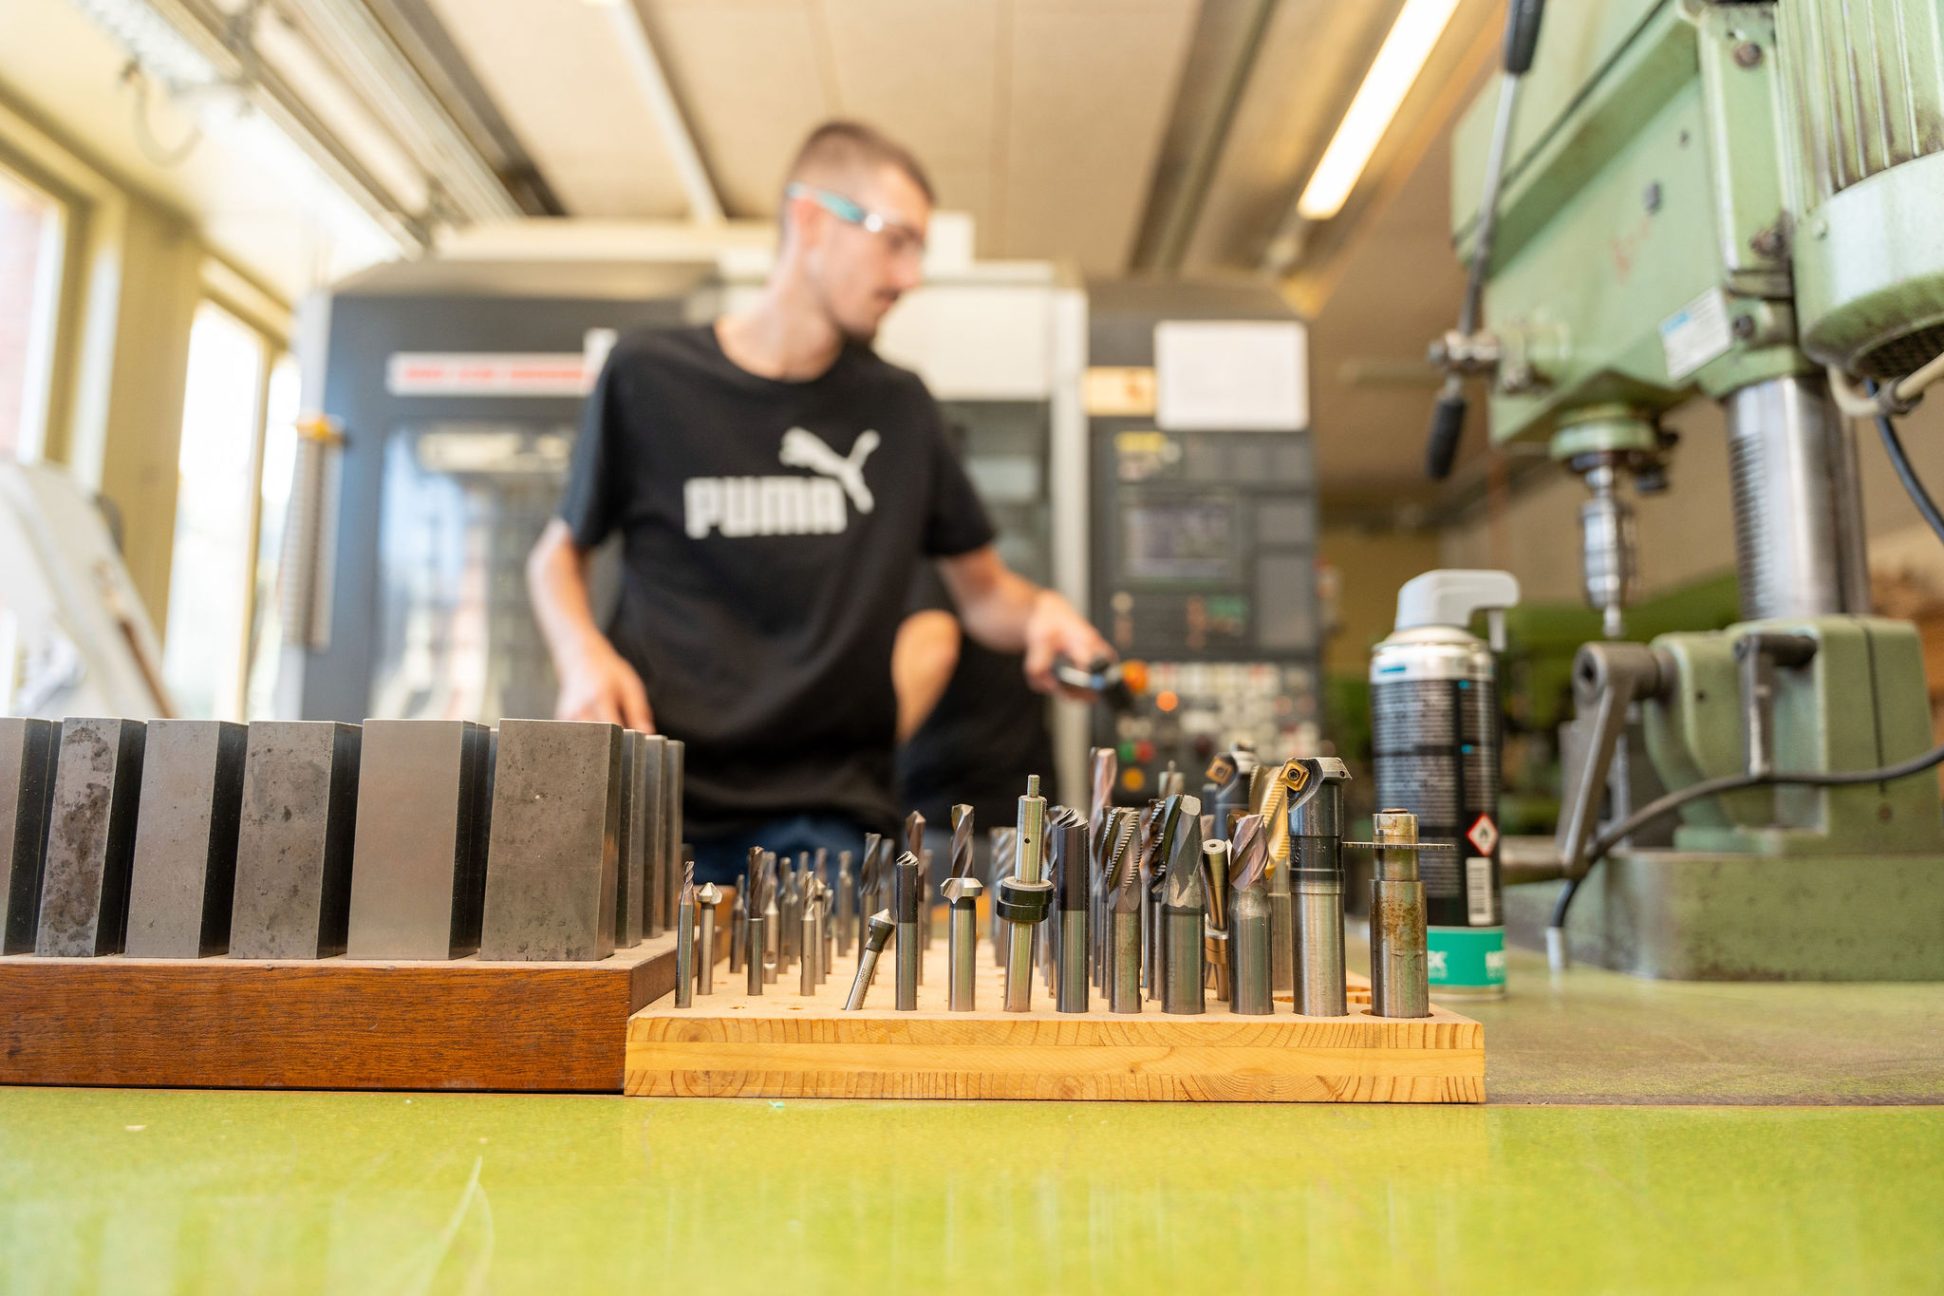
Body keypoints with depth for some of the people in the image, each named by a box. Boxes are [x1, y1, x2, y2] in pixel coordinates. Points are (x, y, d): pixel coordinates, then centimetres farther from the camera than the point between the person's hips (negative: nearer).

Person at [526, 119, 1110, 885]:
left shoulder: (900, 408, 10)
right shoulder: (649, 377, 3)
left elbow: (982, 588, 16)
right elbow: (560, 552, 13)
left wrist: (1040, 613, -6)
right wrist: (583, 656, -7)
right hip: (654, 797, -1)